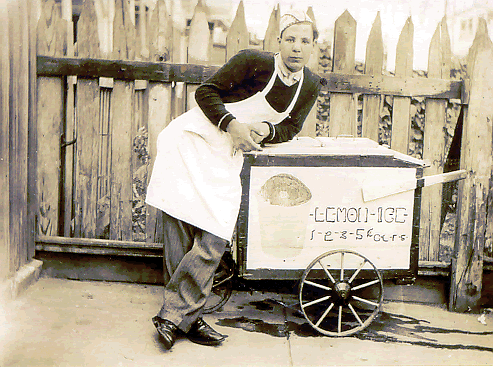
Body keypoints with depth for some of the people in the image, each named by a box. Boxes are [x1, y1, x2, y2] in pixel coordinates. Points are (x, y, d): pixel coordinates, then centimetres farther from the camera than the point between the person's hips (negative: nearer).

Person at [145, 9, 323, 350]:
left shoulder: (310, 85, 3)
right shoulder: (253, 62, -13)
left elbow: (291, 127, 14)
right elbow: (206, 91, -8)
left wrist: (267, 130, -7)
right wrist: (232, 125, -21)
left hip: (228, 158, 5)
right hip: (192, 141, -5)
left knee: (214, 240, -5)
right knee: (182, 235, -6)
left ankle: (176, 316, 4)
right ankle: (186, 318, 4)